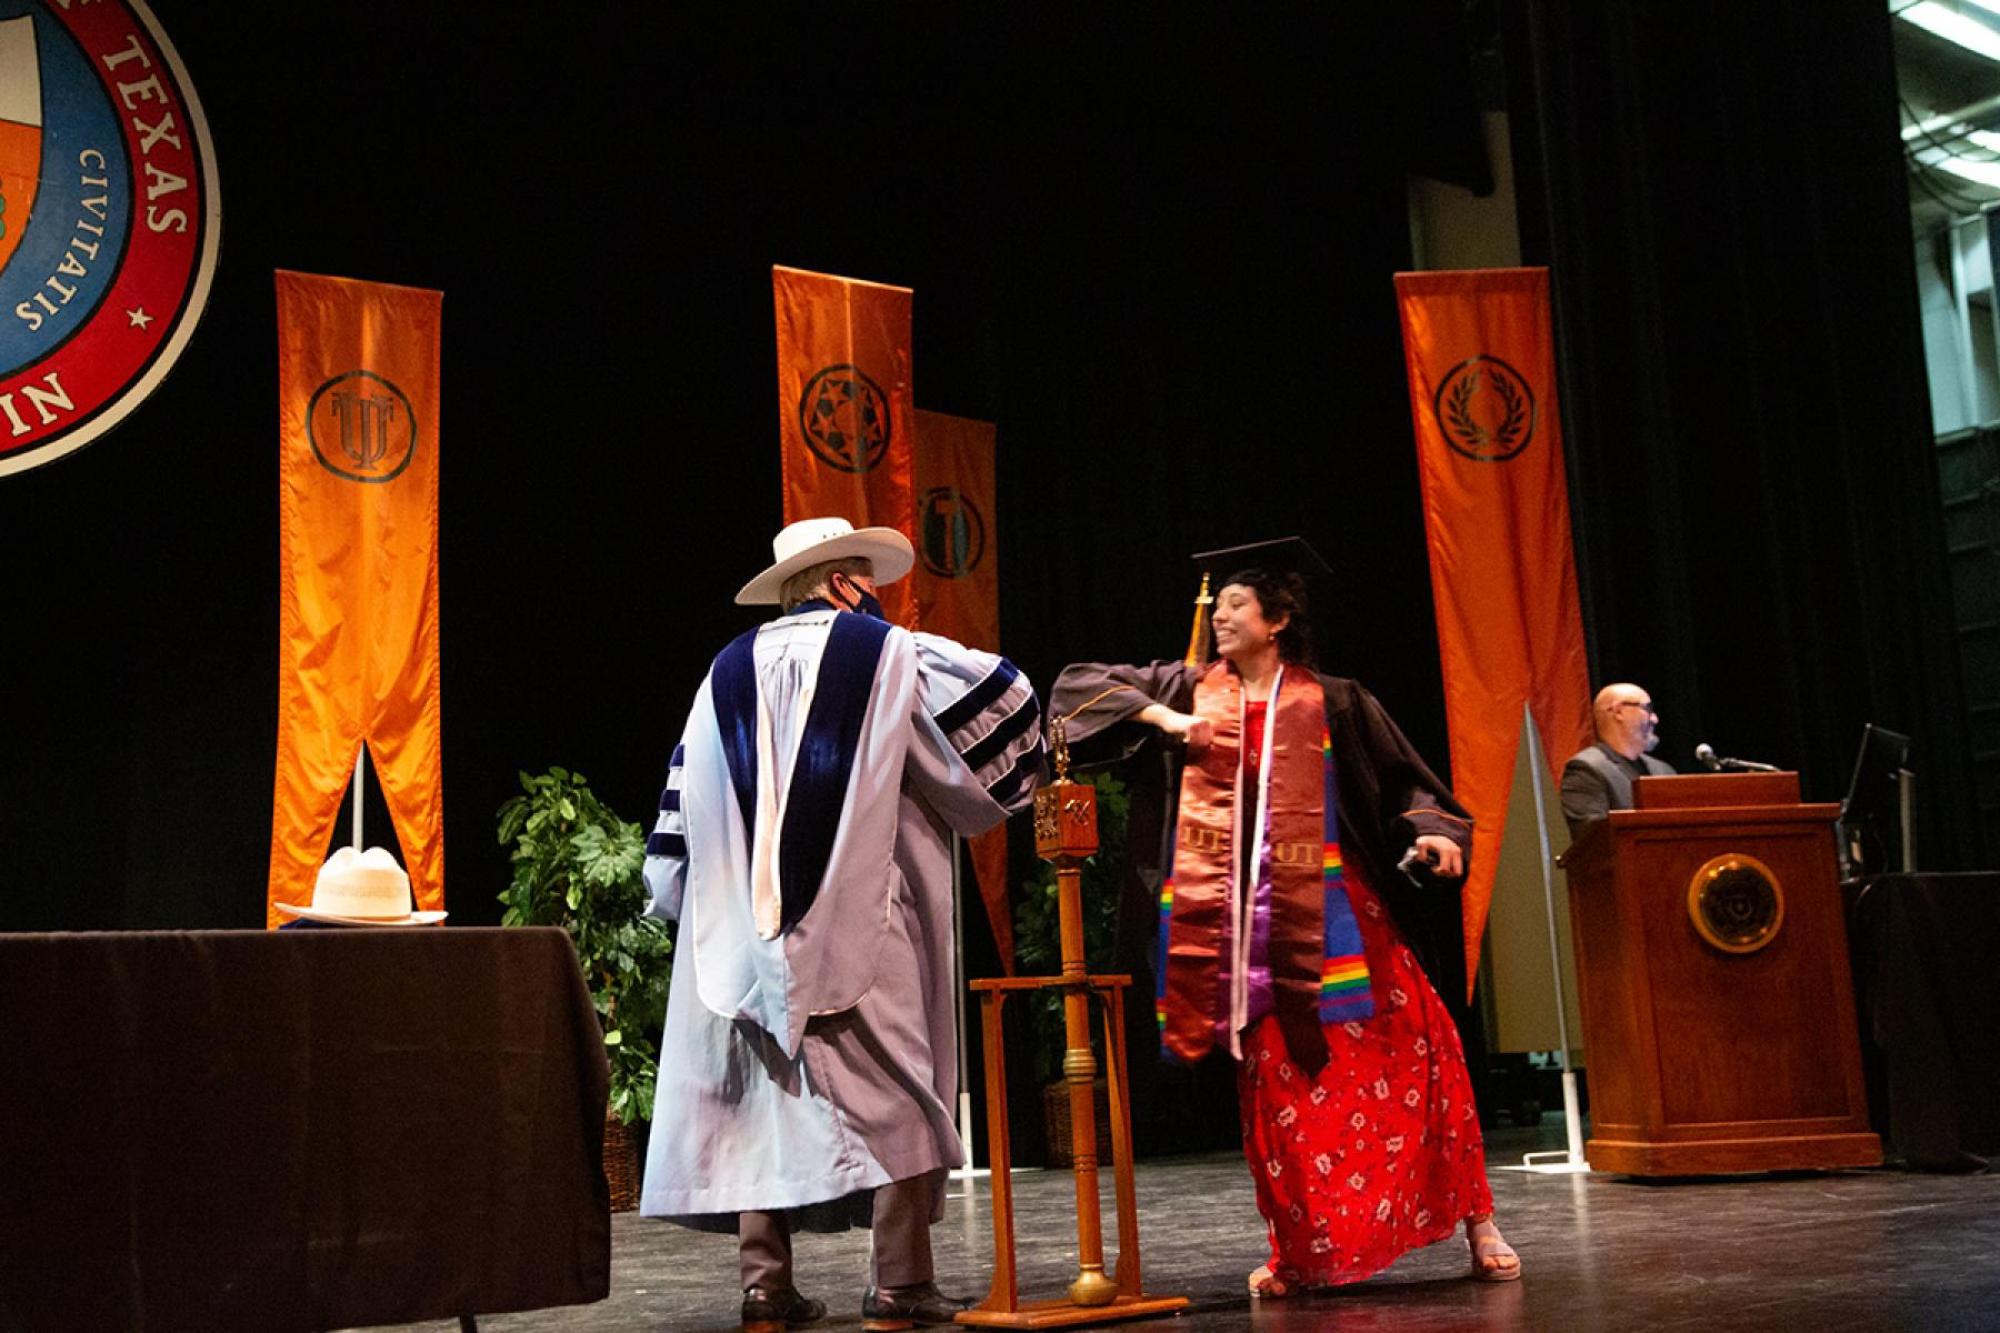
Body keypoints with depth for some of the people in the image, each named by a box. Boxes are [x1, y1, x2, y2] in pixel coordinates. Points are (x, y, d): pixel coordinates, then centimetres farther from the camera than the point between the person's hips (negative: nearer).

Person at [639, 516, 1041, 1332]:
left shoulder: (731, 669, 11)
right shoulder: (888, 655, 0)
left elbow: (687, 796, 12)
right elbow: (1002, 697, 1)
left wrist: (678, 895, 20)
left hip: (747, 923, 4)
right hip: (868, 923, -4)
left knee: (763, 1093, 8)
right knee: (894, 1090, 1)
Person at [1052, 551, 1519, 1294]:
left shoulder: (1333, 702, 6)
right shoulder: (1191, 690, 11)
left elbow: (1405, 781, 7)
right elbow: (1076, 683, 9)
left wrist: (1429, 831, -13)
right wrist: (1161, 717, -5)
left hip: (1326, 915, -2)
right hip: (1240, 919, 2)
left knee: (1411, 1059, -7)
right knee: (1276, 1086, 3)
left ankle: (1474, 1221, 6)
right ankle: (1302, 1252, 15)